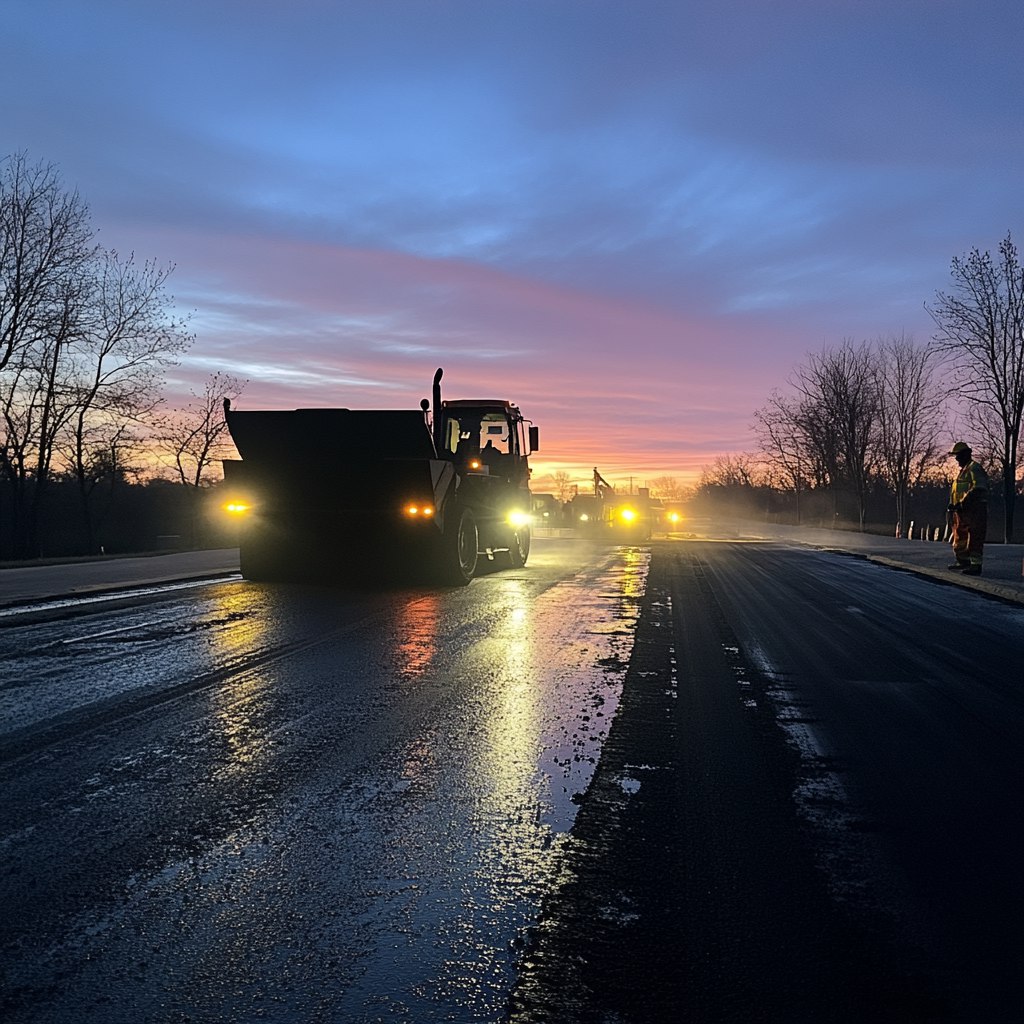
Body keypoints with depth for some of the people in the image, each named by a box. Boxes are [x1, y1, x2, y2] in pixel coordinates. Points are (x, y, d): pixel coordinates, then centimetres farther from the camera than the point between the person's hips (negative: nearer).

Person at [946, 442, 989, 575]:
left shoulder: (974, 468, -11)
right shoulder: (963, 470, 21)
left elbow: (977, 490, -21)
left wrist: (962, 504, -22)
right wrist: (954, 504, 10)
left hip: (974, 510, -10)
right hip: (963, 510, 11)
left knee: (974, 538, -10)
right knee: (960, 536, 16)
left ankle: (976, 565, -11)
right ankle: (963, 561, 26)